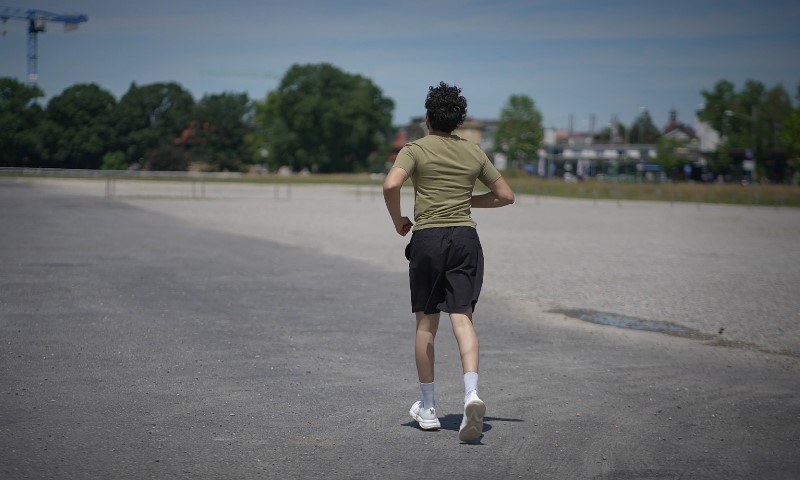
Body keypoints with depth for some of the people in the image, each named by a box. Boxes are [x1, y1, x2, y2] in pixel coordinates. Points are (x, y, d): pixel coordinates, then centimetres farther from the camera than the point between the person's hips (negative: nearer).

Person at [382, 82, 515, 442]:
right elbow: (505, 196, 16)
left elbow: (391, 185, -17)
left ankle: (428, 409, 15)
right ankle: (471, 393, -27)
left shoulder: (416, 149, 0)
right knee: (462, 318, -4)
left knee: (426, 324, 8)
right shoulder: (474, 152, 11)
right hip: (466, 237, 2)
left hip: (427, 238, -2)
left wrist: (397, 220, -1)